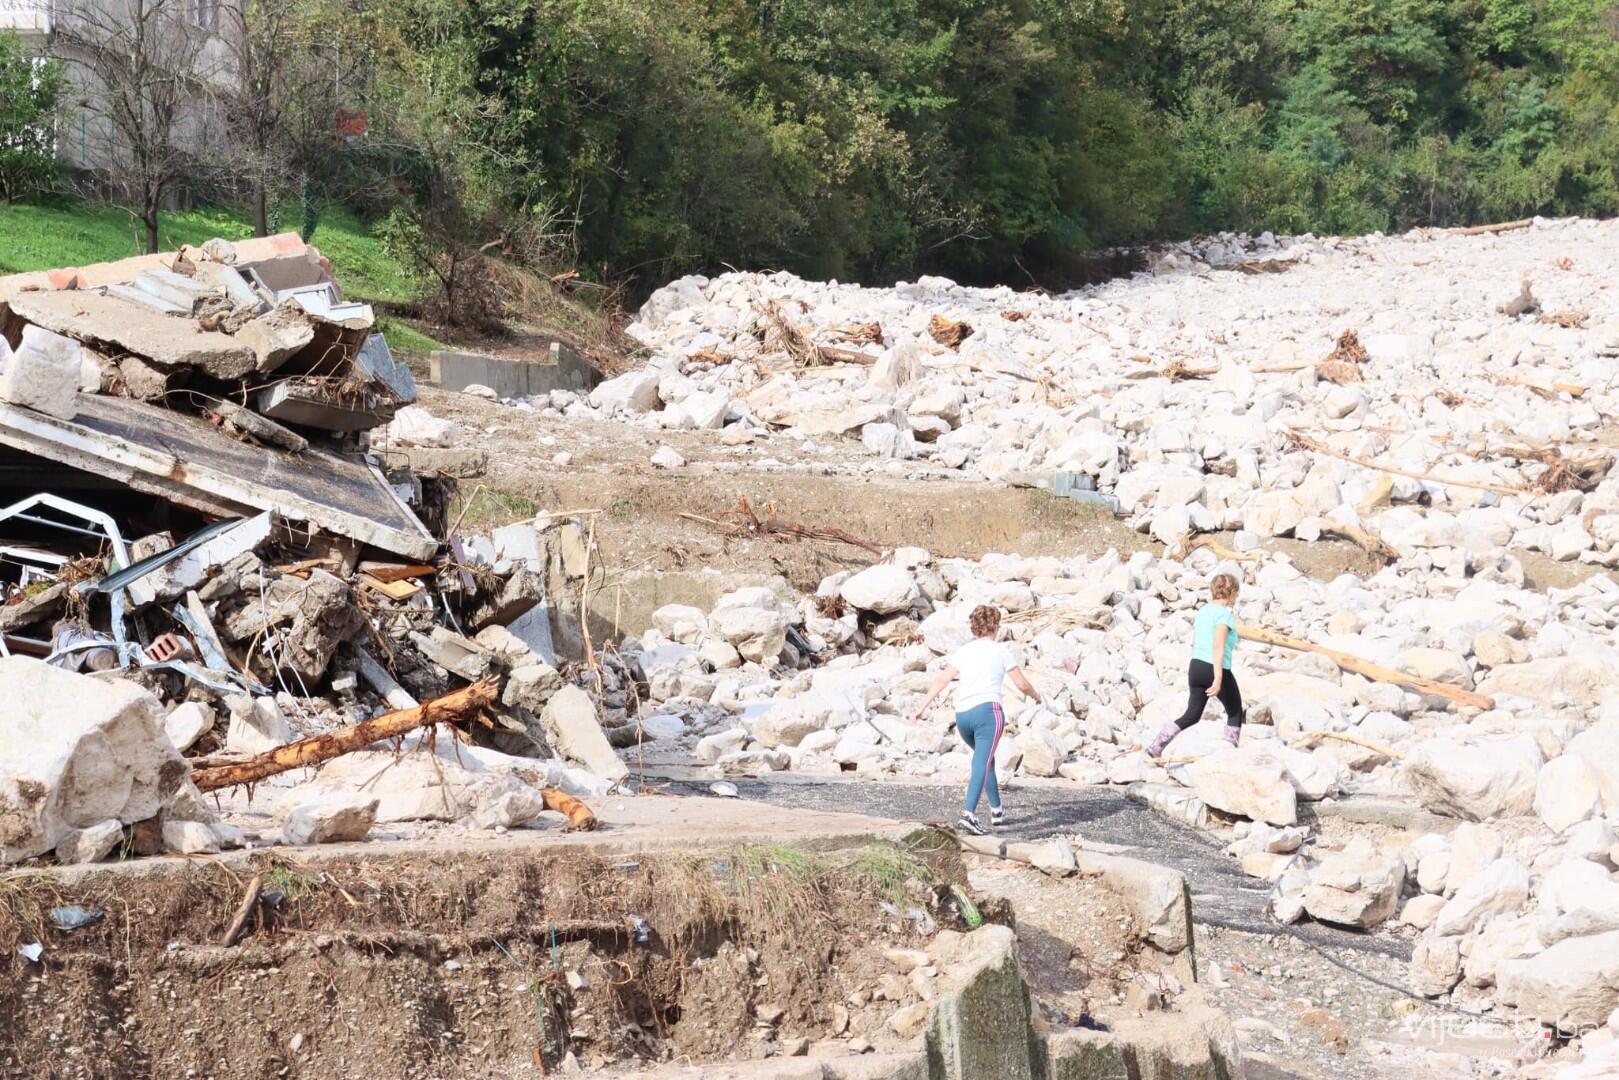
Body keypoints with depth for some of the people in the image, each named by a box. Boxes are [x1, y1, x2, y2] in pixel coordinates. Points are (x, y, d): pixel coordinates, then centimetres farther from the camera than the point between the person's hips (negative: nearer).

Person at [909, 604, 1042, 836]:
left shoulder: (963, 651, 13)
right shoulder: (1000, 650, 4)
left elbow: (941, 680, 2)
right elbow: (1022, 684, 7)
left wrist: (922, 707, 1)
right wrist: (1036, 696, 27)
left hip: (962, 715, 5)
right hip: (988, 711, -5)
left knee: (985, 759, 24)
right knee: (982, 763, -14)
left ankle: (996, 810, 29)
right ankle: (969, 814, -31)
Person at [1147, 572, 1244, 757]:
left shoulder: (1203, 611, 12)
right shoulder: (1224, 613, -13)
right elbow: (1218, 646, -23)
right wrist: (1218, 678, -27)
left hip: (1196, 667, 7)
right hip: (1216, 670, -7)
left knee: (1192, 715, 11)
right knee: (1235, 713, 15)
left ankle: (1156, 747, -2)